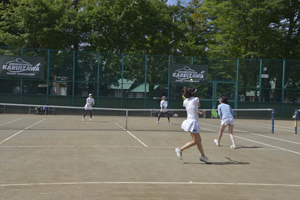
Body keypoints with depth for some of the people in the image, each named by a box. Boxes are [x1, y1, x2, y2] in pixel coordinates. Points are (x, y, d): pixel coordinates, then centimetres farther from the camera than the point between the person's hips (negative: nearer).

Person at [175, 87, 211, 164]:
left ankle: (203, 156, 16)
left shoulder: (185, 101, 5)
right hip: (193, 122, -8)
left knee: (199, 140, 12)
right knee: (195, 141, 2)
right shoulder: (196, 99, -10)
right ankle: (180, 149, 5)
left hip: (189, 120, 8)